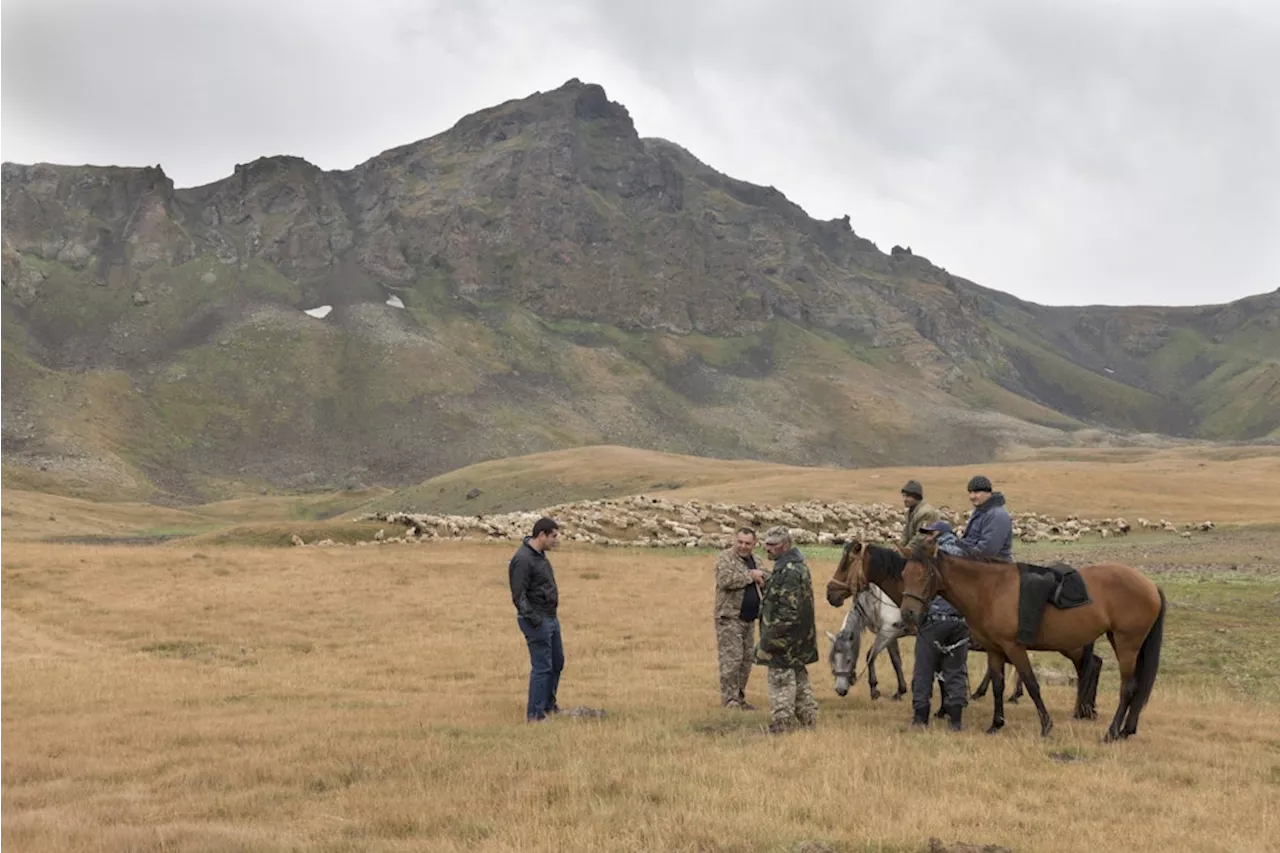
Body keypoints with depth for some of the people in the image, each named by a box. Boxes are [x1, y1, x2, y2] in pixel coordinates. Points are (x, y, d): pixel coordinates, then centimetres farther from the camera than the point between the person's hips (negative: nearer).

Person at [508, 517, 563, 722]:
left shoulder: (539, 554, 10)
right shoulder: (523, 559, -20)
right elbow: (519, 596, -22)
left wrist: (551, 616, 18)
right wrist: (535, 620, -23)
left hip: (551, 618, 10)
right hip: (537, 620, -10)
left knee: (557, 662, 18)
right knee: (542, 666, -5)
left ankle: (548, 705, 32)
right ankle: (534, 714, 3)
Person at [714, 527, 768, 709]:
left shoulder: (755, 560, 15)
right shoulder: (725, 558, -9)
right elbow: (725, 580, -26)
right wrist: (750, 576, -19)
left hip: (749, 618, 8)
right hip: (730, 618, -8)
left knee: (746, 660, 11)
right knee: (731, 659, -9)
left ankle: (739, 698, 20)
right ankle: (729, 699, -3)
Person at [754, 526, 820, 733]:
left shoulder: (788, 572, -22)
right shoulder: (798, 566, 12)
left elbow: (788, 612, -26)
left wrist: (767, 641, -22)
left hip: (784, 639, -11)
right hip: (799, 640, 11)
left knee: (781, 680, -3)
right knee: (799, 679, 18)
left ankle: (780, 726, 2)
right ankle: (808, 720, 27)